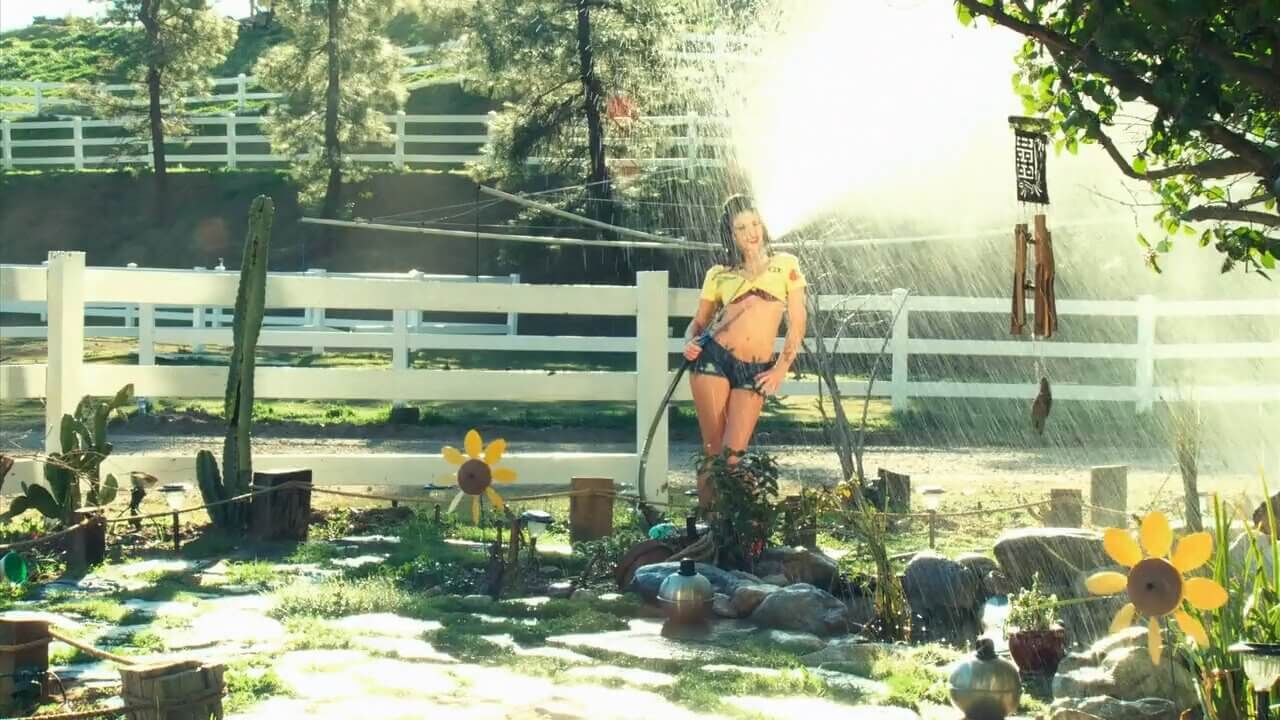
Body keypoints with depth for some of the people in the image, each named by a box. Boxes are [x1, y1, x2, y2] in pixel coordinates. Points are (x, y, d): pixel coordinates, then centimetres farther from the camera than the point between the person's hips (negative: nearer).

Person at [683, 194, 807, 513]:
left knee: (732, 454, -9)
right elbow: (699, 321, 20)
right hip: (714, 357, 1)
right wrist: (690, 343, -2)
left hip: (755, 371, -1)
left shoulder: (786, 265, 11)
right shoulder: (718, 275, 14)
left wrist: (782, 368, 1)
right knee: (713, 450, -3)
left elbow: (797, 323, 9)